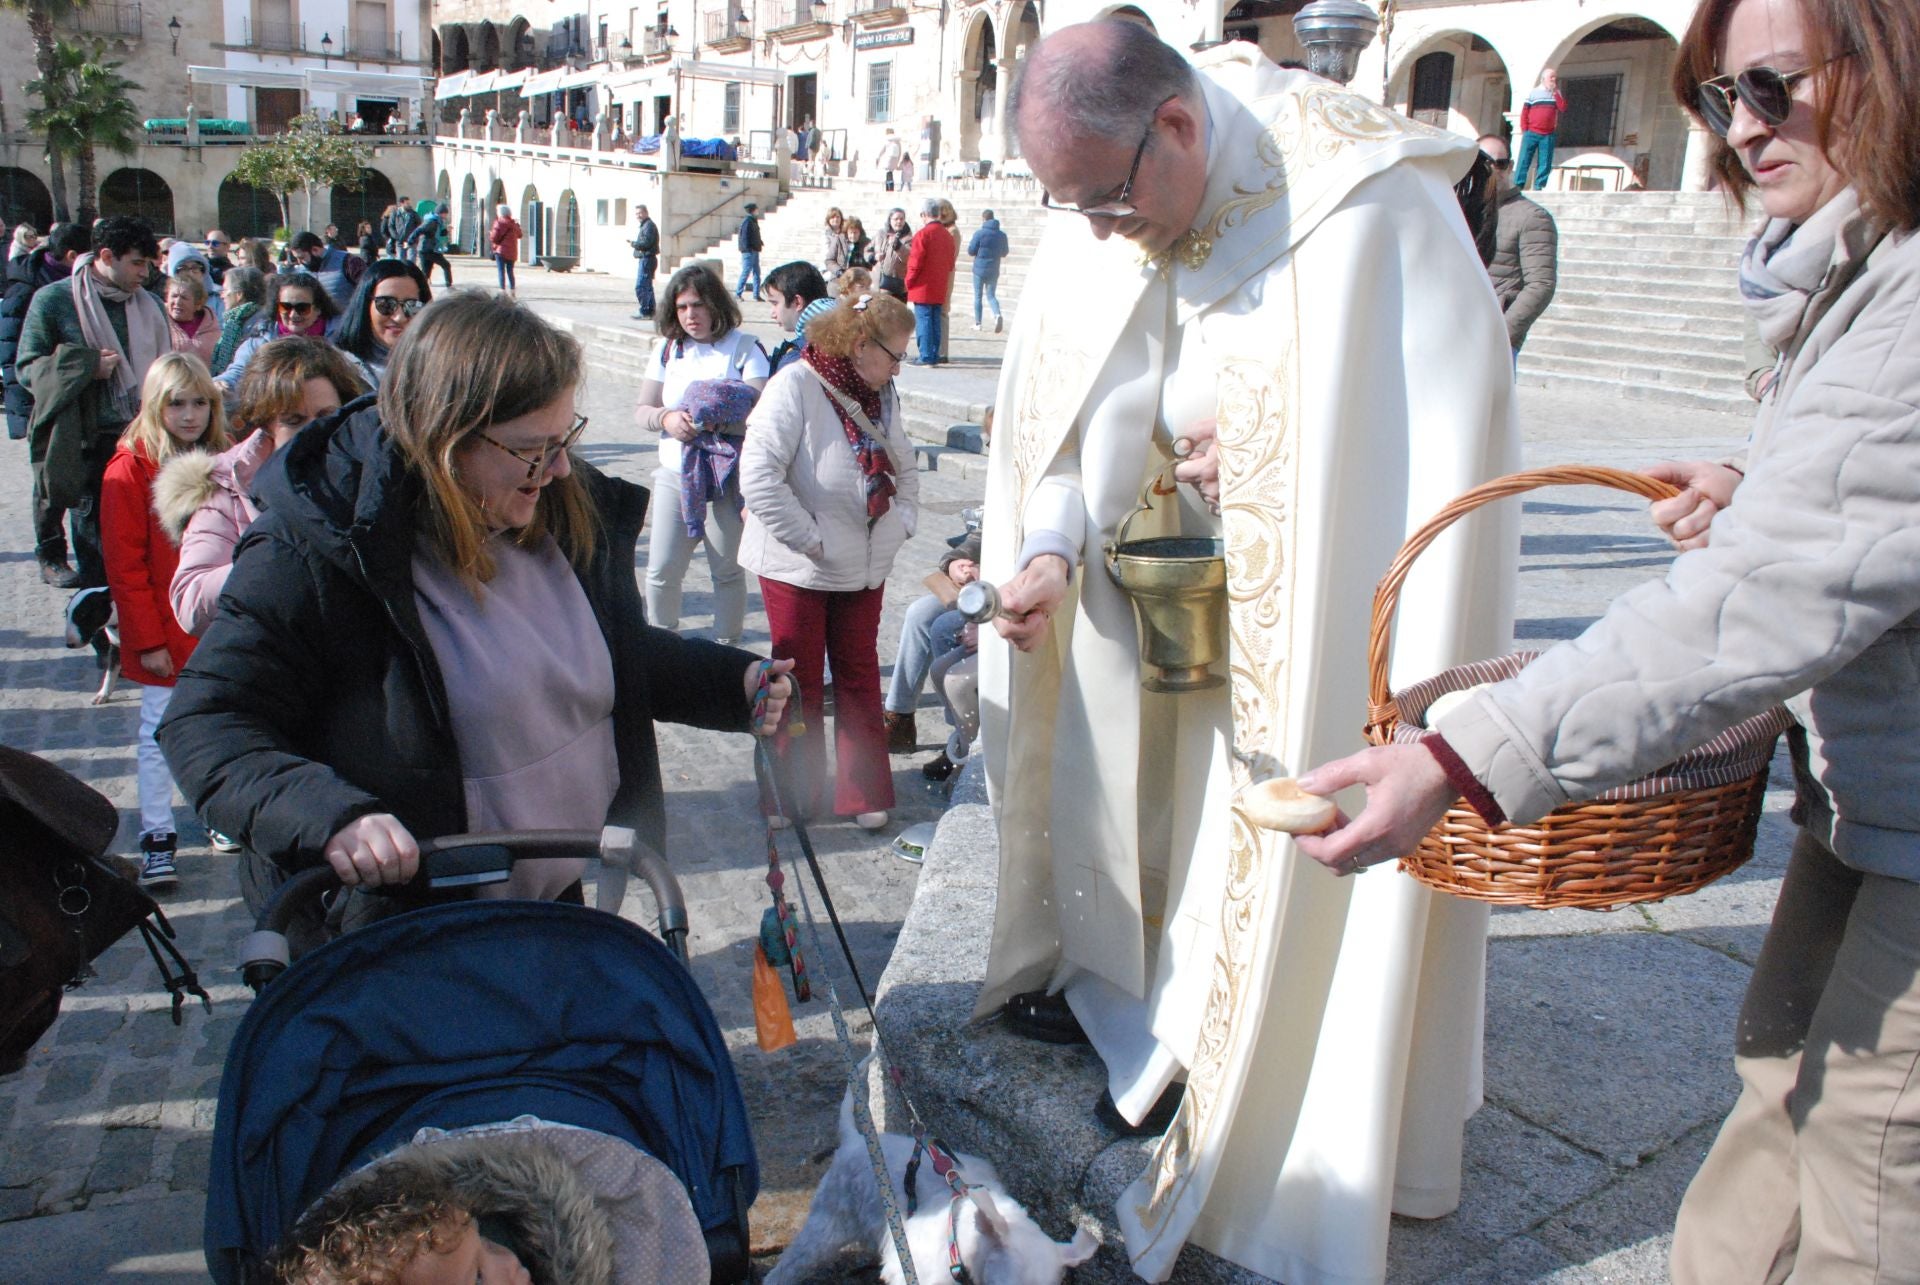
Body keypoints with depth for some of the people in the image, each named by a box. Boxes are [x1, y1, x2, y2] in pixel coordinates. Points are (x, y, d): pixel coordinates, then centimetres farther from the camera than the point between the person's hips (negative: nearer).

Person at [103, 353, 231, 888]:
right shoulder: (130, 469, -9)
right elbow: (125, 566, -11)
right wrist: (148, 640, -14)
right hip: (167, 635, -4)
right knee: (159, 733, 3)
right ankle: (156, 840, 10)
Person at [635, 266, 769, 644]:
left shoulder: (744, 347, -2)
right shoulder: (669, 349, 11)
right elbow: (641, 410, 8)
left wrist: (718, 421, -27)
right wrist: (667, 418, -14)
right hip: (674, 474, 4)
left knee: (727, 571, 6)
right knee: (661, 570, 2)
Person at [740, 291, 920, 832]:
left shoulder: (883, 395, 6)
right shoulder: (795, 387, -17)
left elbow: (904, 467, 19)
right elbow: (758, 478, -24)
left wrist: (901, 523, 2)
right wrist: (810, 539, -21)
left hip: (865, 566, 6)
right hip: (798, 568, -6)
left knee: (859, 675, 13)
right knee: (799, 683, 7)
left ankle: (864, 792, 24)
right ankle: (794, 798, 23)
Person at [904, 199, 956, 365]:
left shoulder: (923, 234, -13)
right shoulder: (948, 235, 10)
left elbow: (915, 263, -13)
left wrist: (909, 282, -1)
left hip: (923, 289, -6)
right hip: (940, 289, 7)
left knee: (923, 321, -4)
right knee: (935, 322, 10)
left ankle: (926, 357, -6)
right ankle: (934, 356, 12)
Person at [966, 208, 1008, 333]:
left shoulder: (979, 233, -11)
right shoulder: (1002, 235, 3)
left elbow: (970, 252, -9)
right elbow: (1004, 253, 12)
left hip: (979, 270, -3)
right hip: (994, 271, 3)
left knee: (978, 296, 9)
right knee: (991, 296, 10)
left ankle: (977, 323, 13)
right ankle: (997, 315, -18)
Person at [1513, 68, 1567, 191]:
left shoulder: (1557, 94, 14)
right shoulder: (1533, 92, 6)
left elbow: (1563, 108, -2)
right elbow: (1524, 112, 3)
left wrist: (1555, 92, -5)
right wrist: (1524, 130, -5)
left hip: (1548, 135, 3)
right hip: (1531, 133, -3)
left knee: (1545, 163, -1)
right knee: (1524, 160, -5)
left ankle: (1539, 187, 1)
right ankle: (1518, 186, -5)